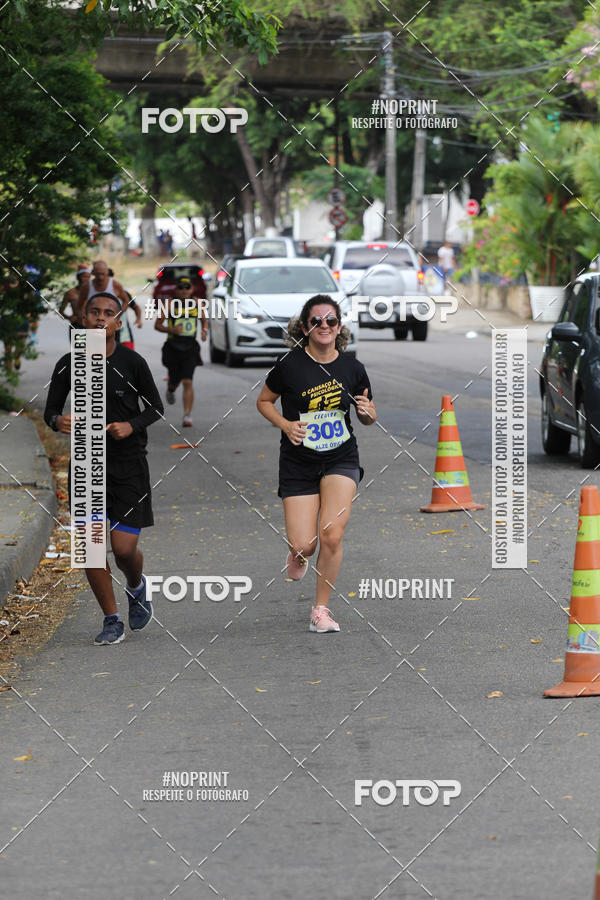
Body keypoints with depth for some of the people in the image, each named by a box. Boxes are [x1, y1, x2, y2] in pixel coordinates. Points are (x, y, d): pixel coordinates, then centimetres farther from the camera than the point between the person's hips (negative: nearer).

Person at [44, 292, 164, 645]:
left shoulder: (132, 362, -5)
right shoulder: (69, 364, -1)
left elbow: (156, 408, 4)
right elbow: (50, 410, 7)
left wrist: (132, 426, -15)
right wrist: (58, 421, -16)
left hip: (129, 466, -2)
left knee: (124, 548, -7)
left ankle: (137, 587, 30)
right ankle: (112, 620, 10)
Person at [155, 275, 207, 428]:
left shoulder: (197, 303, 4)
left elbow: (204, 321, 19)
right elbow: (157, 325, 1)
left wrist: (204, 331, -2)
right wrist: (171, 330, -17)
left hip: (190, 348, 0)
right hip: (173, 346, 0)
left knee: (188, 382, -13)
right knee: (174, 379, 11)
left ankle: (187, 416, -13)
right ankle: (170, 390, 51)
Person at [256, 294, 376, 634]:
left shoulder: (352, 368, 0)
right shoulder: (290, 364, -7)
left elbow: (368, 416, 13)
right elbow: (264, 401, 7)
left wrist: (367, 412, -11)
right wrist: (286, 424, -11)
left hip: (341, 461, 1)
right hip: (298, 463, -1)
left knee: (332, 535, -16)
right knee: (304, 544, -7)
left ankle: (322, 609, 2)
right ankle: (299, 553, 33)